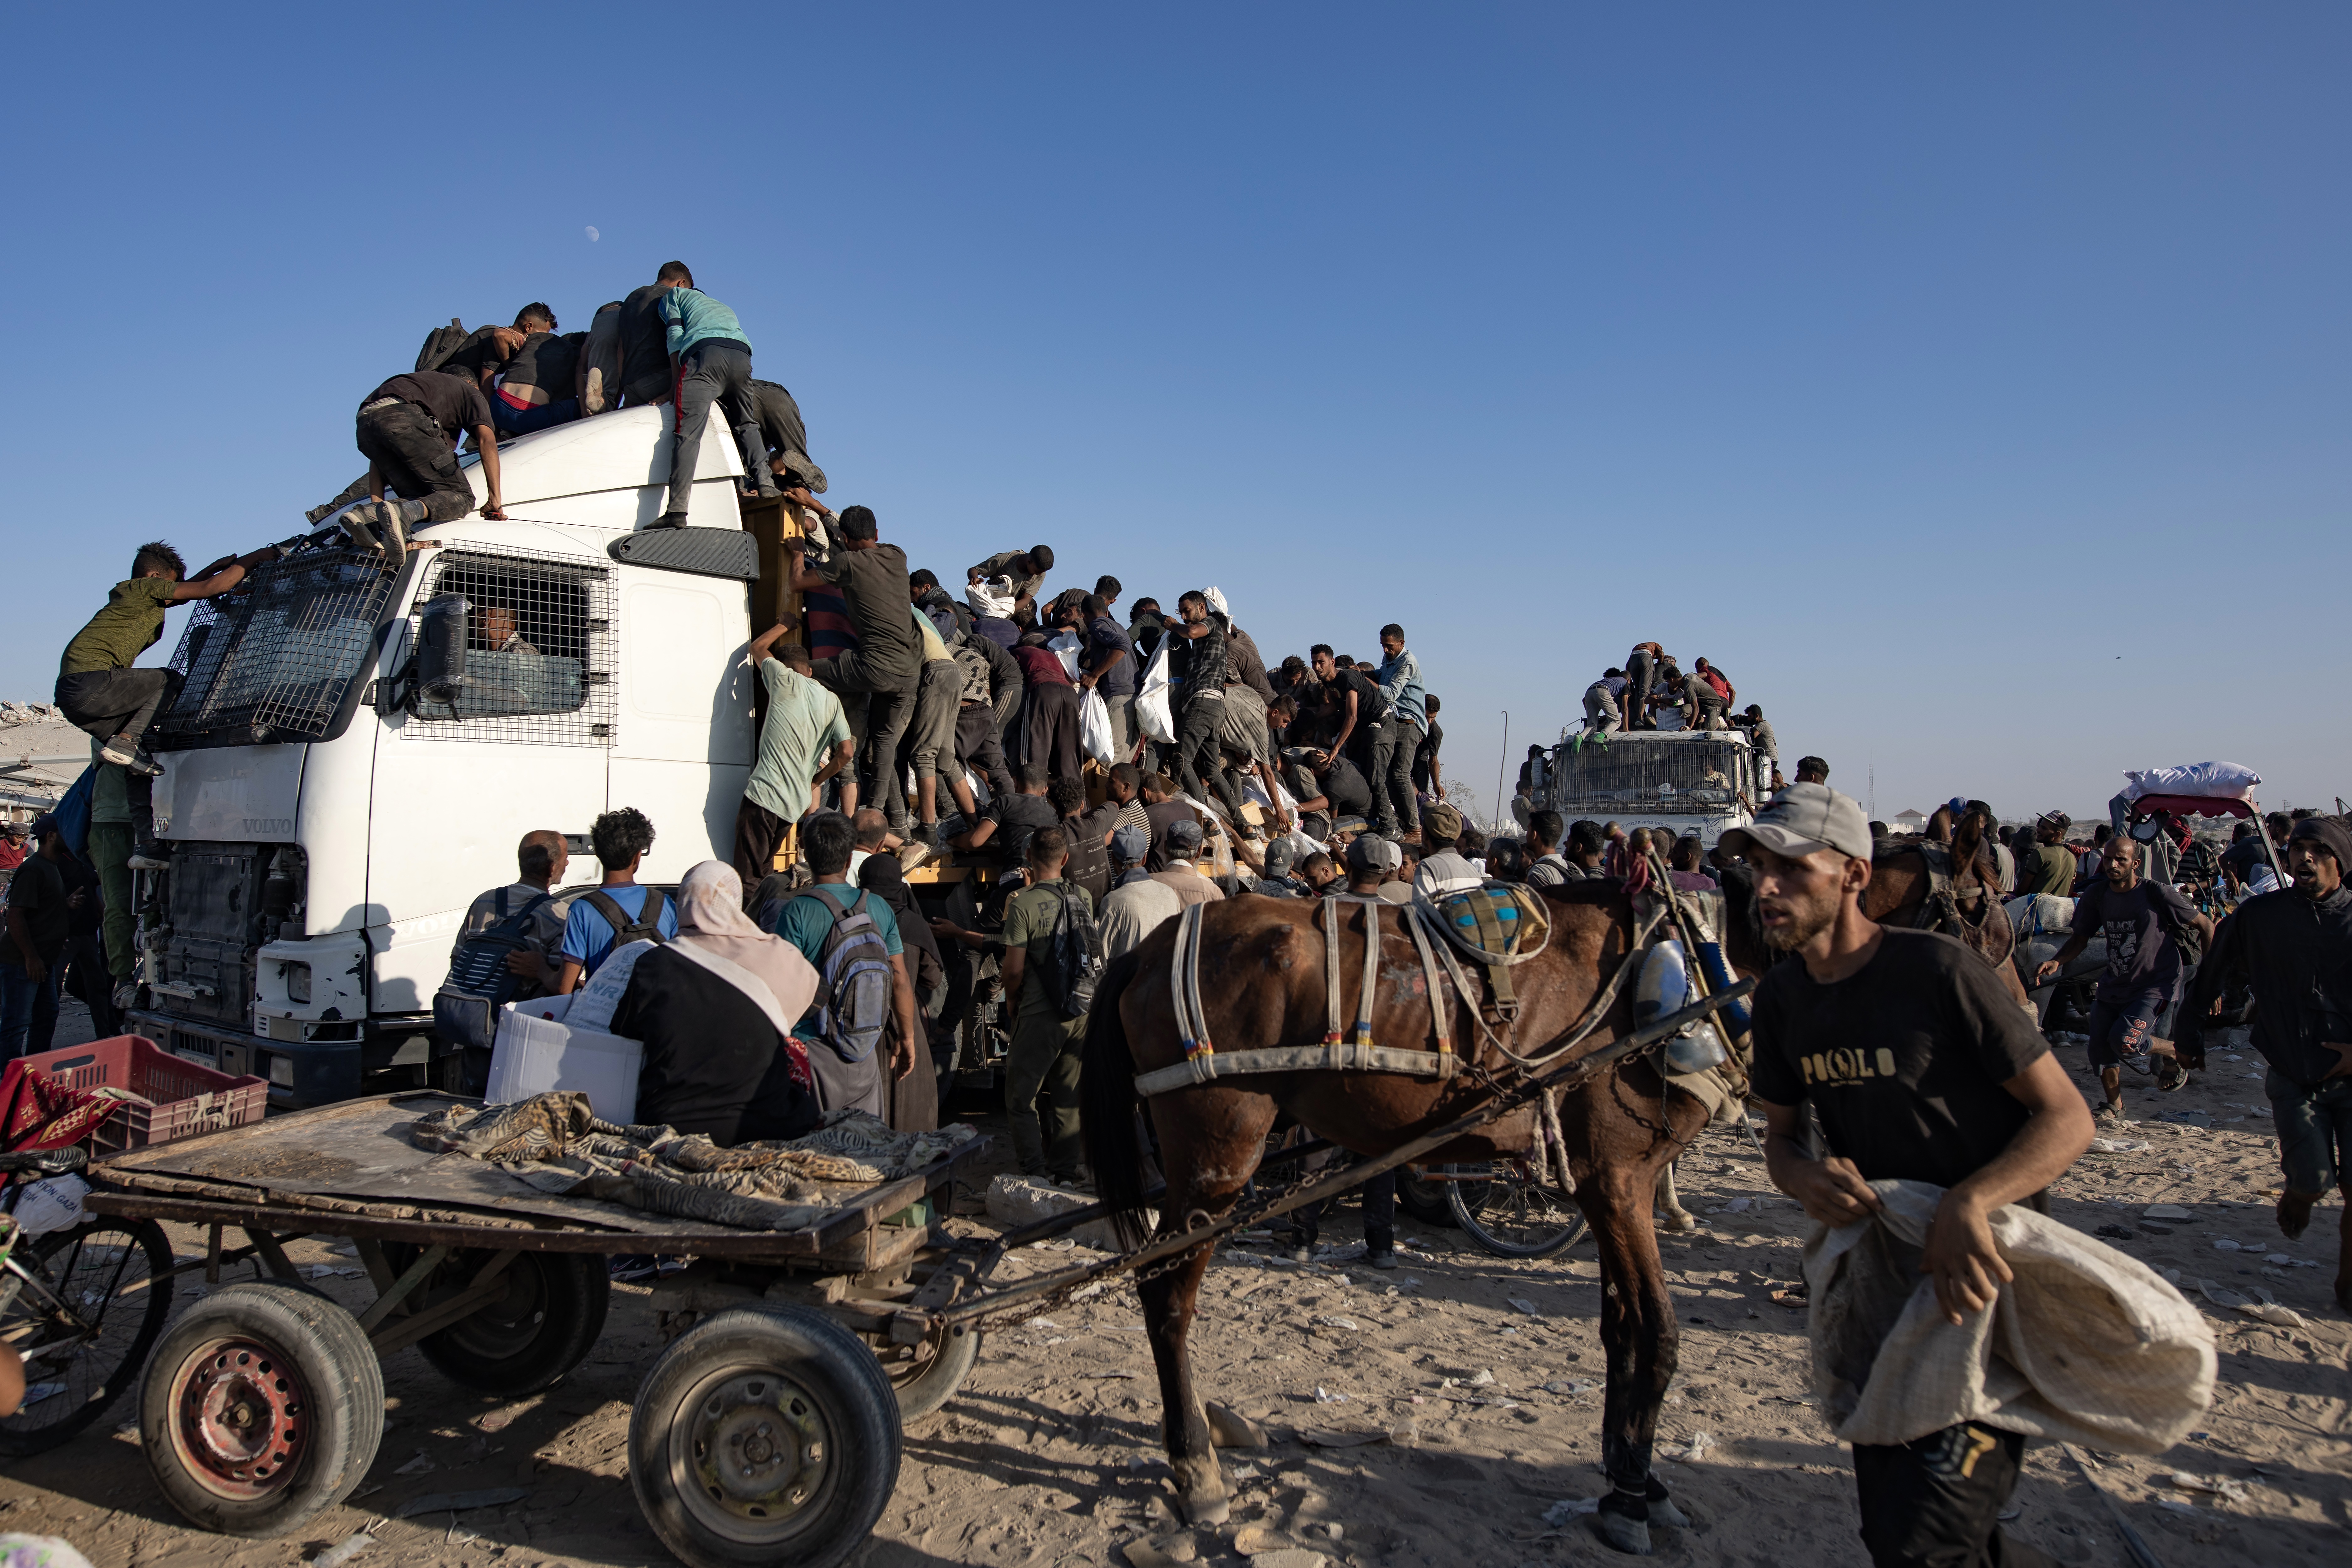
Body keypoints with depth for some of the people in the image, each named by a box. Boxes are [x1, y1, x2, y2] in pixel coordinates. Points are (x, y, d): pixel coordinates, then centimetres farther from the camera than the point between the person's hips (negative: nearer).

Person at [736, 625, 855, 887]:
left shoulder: (787, 681, -1)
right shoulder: (831, 701, 10)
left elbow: (758, 647, 17)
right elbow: (847, 752, 3)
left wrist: (786, 624, 32)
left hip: (763, 795, -5)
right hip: (795, 804, 6)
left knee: (747, 878, -5)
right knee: (764, 873, 17)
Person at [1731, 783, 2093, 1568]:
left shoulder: (1938, 969, -20)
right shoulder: (1782, 996, -1)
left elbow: (2068, 1117, -18)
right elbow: (1781, 1135, 7)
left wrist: (1969, 1202, -34)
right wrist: (1806, 1177, -17)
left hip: (1983, 1276, -7)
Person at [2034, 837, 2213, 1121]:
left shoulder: (2156, 893, -15)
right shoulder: (2096, 895, -3)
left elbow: (2206, 925, -6)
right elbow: (2080, 938, 5)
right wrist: (2056, 962, -15)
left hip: (2155, 984, -5)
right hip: (2113, 983, 5)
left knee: (2125, 1040, -23)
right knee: (2101, 1050, 3)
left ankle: (2174, 1052, 11)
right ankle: (2115, 1107, 30)